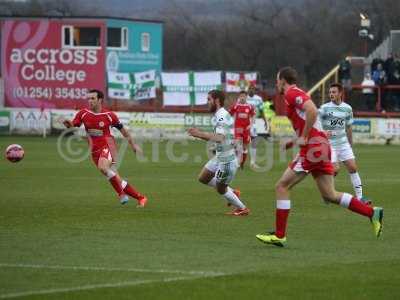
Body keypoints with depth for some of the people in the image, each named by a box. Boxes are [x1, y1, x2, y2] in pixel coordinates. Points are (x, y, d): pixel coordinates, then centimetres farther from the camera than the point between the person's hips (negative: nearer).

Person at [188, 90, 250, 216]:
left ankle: (242, 209, 22)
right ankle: (233, 193, 25)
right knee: (203, 178, 17)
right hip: (219, 158, 10)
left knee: (220, 189, 6)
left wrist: (200, 134, -32)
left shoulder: (222, 116, -22)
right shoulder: (220, 115, 10)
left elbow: (219, 138, -36)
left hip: (227, 160, -10)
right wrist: (199, 134, 3)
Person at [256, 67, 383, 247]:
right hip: (320, 146, 10)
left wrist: (303, 138, -19)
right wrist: (296, 140, 21)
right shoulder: (297, 94, 23)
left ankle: (279, 235, -3)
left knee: (281, 187, -4)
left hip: (312, 148, -10)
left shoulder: (292, 93, -7)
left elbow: (312, 111, -24)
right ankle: (373, 213, 4)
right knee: (330, 195, 10)